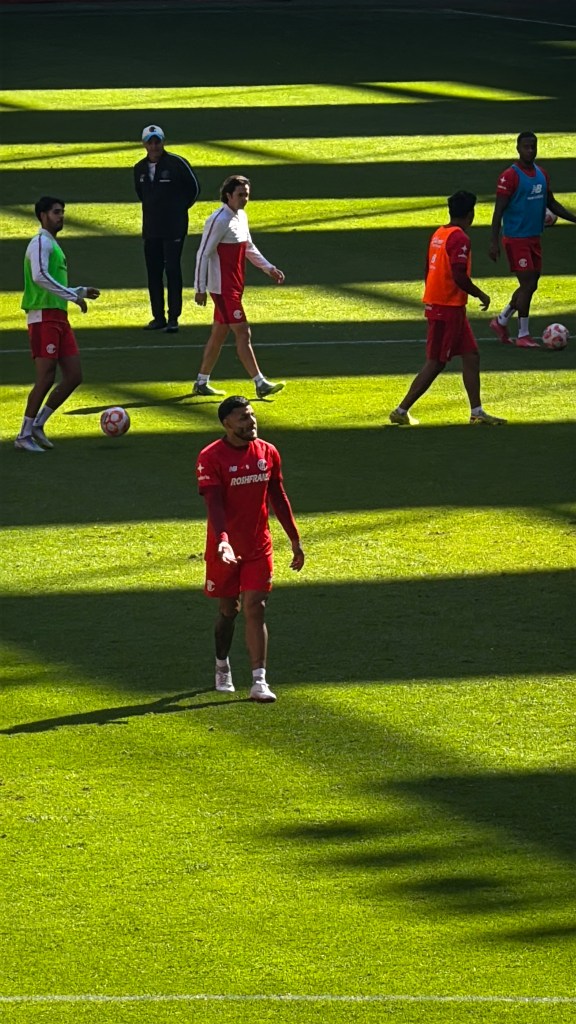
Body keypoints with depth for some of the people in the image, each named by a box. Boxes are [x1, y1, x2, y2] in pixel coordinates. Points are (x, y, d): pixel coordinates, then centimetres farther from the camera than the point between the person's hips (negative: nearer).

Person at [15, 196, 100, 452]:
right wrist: (73, 296, -23)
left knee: (74, 376, 4)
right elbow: (39, 277, -24)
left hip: (59, 318, 9)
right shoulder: (41, 243, -8)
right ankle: (24, 436, -3)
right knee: (46, 378, -11)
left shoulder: (53, 245, 22)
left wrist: (81, 292, 20)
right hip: (43, 318, -9)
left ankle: (37, 425, 12)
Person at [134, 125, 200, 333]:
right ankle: (158, 318, 14)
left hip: (174, 227, -6)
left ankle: (173, 318, -4)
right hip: (151, 228, 6)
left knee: (172, 271, -7)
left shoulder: (176, 163, -8)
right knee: (153, 272, 7)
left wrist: (179, 208, 7)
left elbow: (194, 188, 2)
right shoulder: (140, 168, 8)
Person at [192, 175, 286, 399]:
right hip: (223, 287, -10)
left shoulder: (241, 217, 11)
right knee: (243, 332, -11)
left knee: (219, 333, 14)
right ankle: (261, 385, -12)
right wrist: (200, 288, -18)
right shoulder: (219, 221, -18)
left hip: (234, 286, 10)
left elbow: (249, 247, 25)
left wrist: (269, 268, 16)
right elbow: (203, 254, -17)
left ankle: (202, 383, 22)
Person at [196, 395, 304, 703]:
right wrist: (222, 540, -36)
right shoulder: (211, 458, -13)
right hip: (225, 549, -2)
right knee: (228, 610, 11)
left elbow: (278, 498, 11)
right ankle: (222, 666, 37)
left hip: (259, 548, 2)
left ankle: (259, 681, -12)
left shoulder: (268, 453, 2)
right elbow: (213, 504, -21)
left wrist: (295, 540, 13)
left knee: (255, 610, -7)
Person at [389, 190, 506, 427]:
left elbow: (429, 271, 16)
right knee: (436, 363, -3)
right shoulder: (459, 238, -17)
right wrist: (481, 295, -11)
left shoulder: (439, 234, 10)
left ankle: (476, 412, 13)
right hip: (448, 309, -9)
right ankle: (402, 411, 0)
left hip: (436, 303, 9)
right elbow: (459, 276, -25)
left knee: (471, 356, 12)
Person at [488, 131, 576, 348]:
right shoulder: (510, 176, -13)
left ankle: (501, 321, 27)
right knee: (527, 284, -9)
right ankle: (523, 335, 1)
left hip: (534, 239, 8)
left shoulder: (541, 174, 9)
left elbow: (552, 204, 19)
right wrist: (494, 242, -19)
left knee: (531, 285, 11)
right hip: (516, 238, -8)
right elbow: (499, 210, -14)